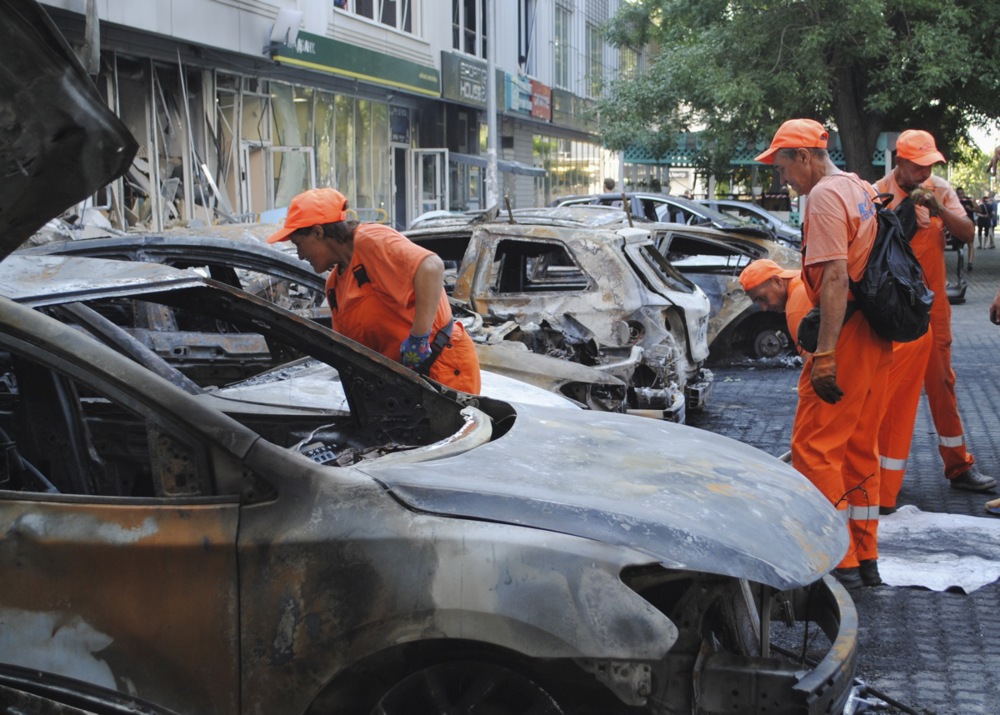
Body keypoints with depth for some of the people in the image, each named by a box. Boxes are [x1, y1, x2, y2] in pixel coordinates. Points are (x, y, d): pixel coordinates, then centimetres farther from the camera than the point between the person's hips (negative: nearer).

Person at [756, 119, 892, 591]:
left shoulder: (825, 196, -13)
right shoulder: (862, 190, 17)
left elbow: (835, 278, -22)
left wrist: (825, 354, -24)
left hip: (846, 337, -10)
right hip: (878, 337, 10)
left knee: (814, 448, -5)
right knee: (860, 448, 15)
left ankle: (840, 562, -4)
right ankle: (866, 559, 22)